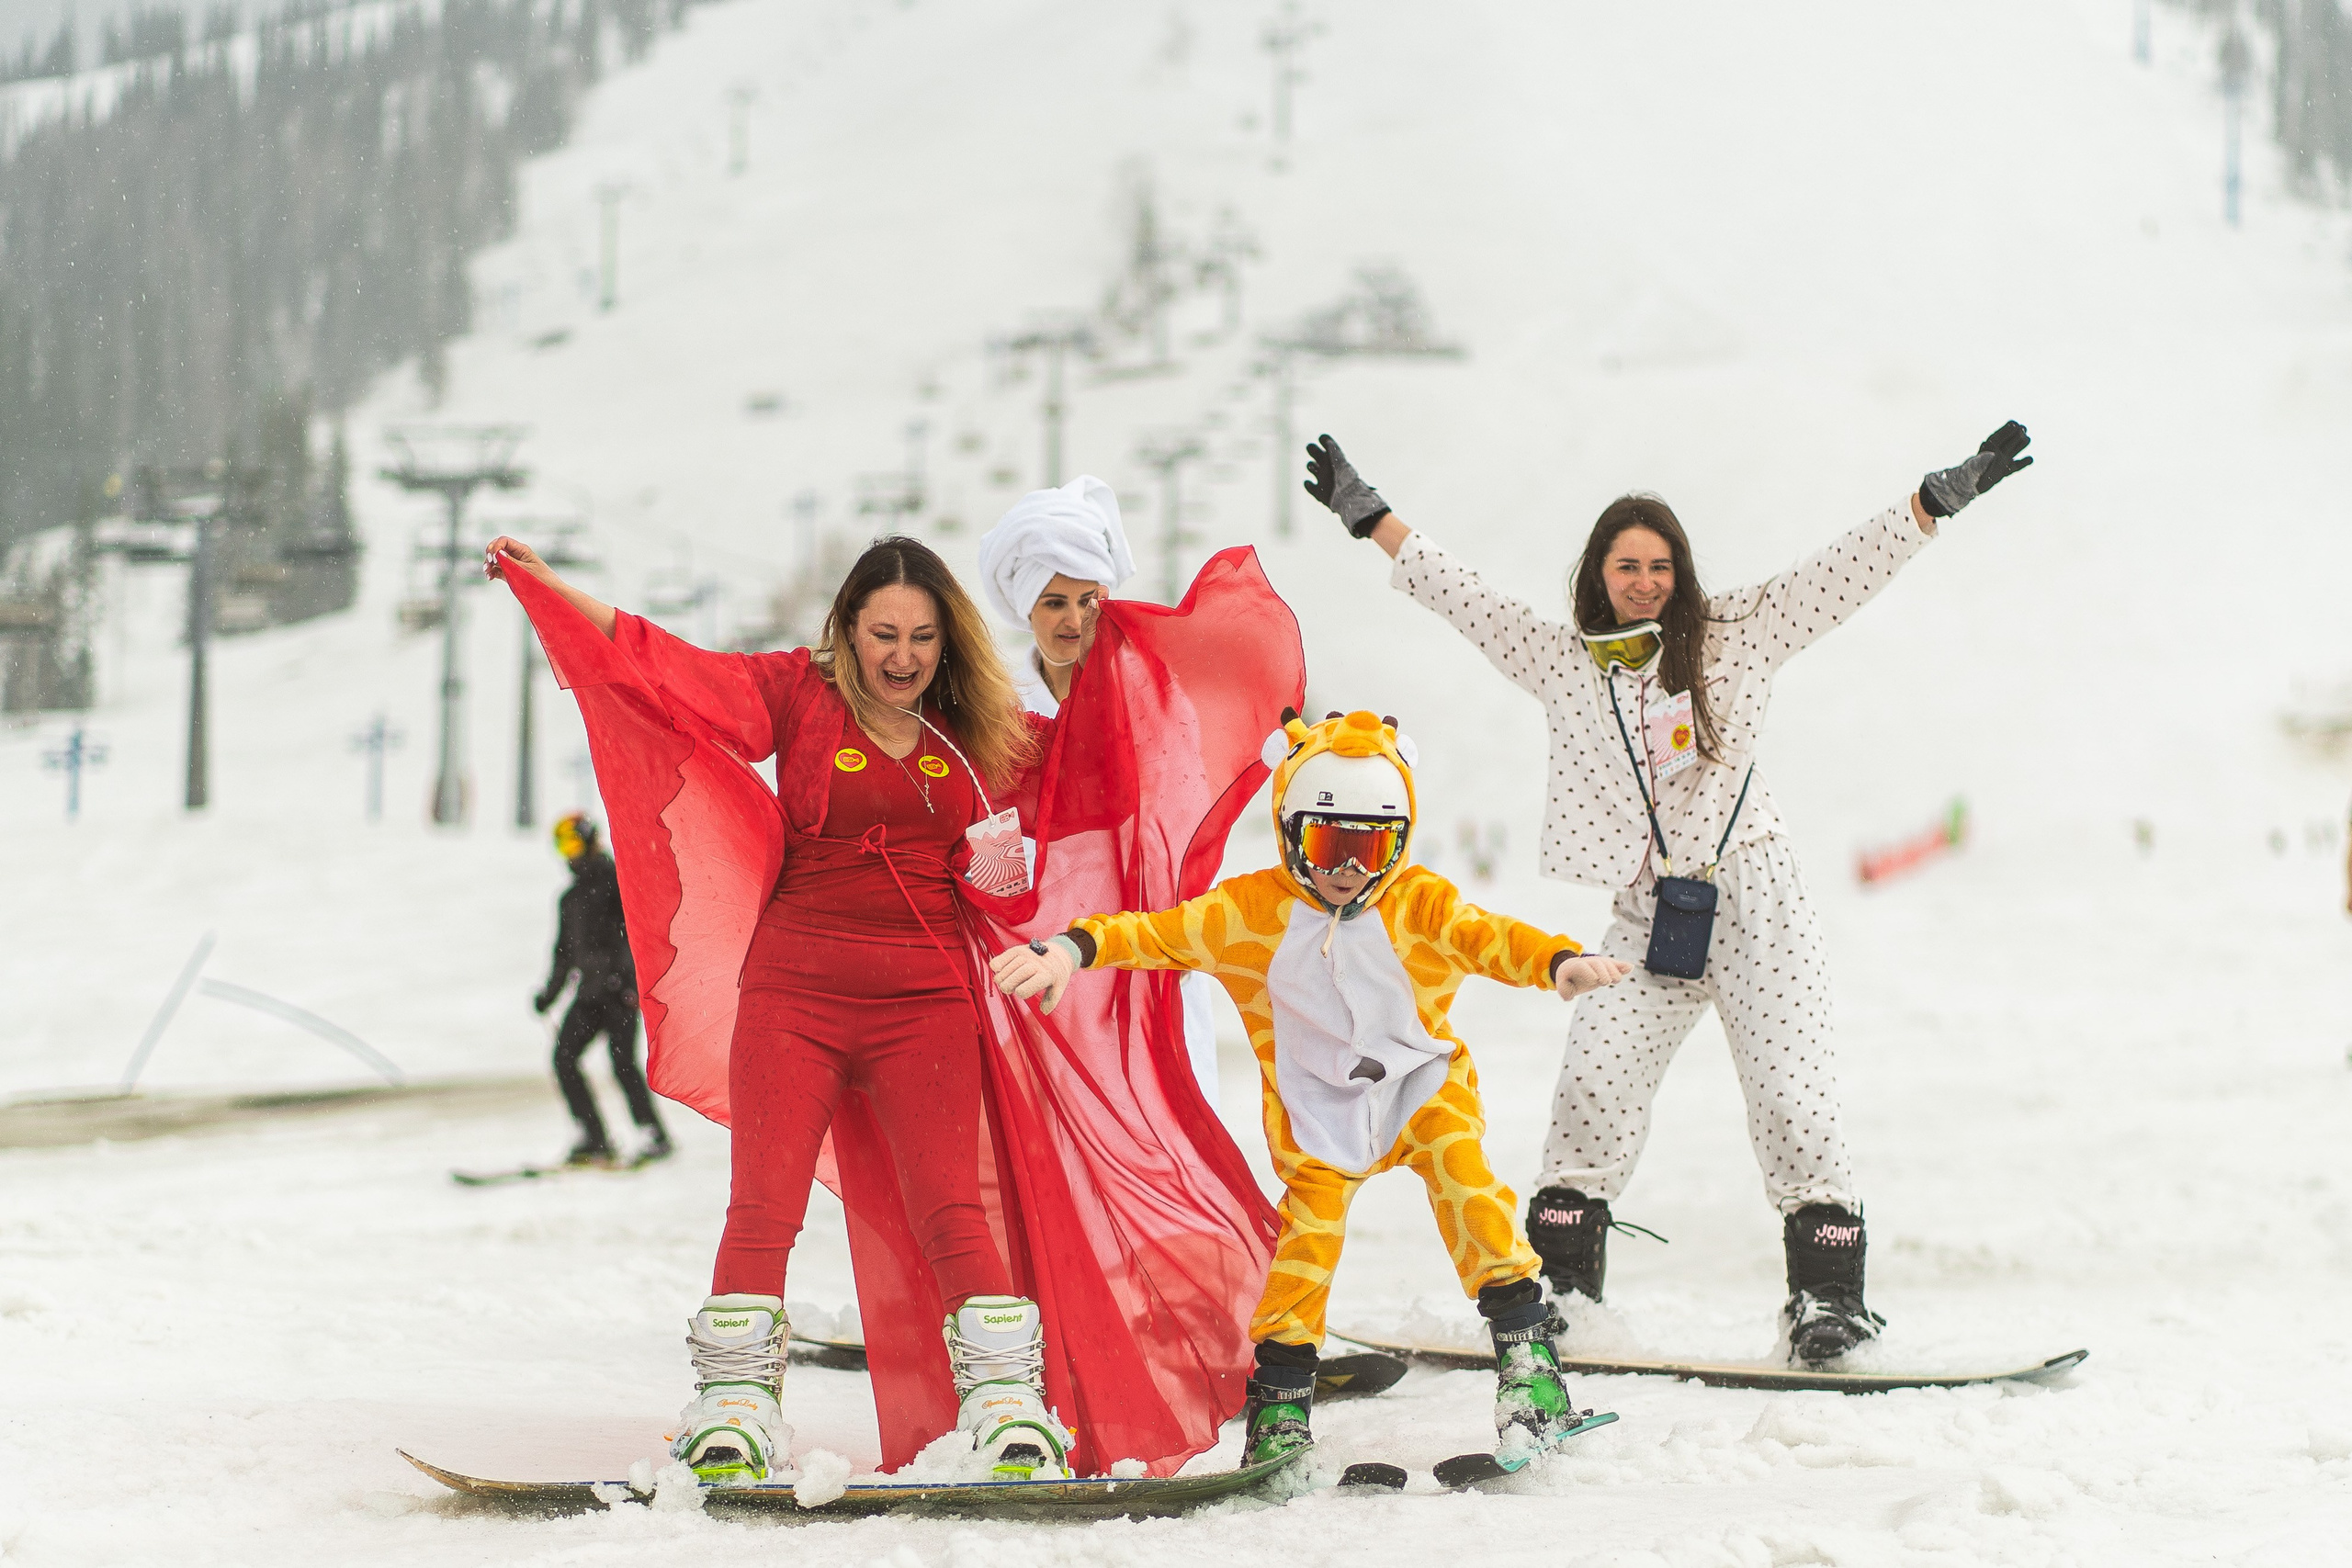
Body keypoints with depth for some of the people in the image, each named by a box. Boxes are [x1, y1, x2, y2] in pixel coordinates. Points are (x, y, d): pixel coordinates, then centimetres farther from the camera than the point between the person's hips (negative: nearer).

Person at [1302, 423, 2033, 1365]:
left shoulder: (1734, 637, 6)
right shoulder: (1563, 662, 11)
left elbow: (1849, 570, 3)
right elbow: (1455, 592, 15)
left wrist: (1946, 494, -3)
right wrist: (1367, 517, 16)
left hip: (1755, 904, -2)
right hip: (1647, 916, 2)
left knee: (1789, 1093, -9)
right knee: (1593, 1084, -13)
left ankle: (1826, 1295, -4)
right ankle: (1562, 1277, -3)